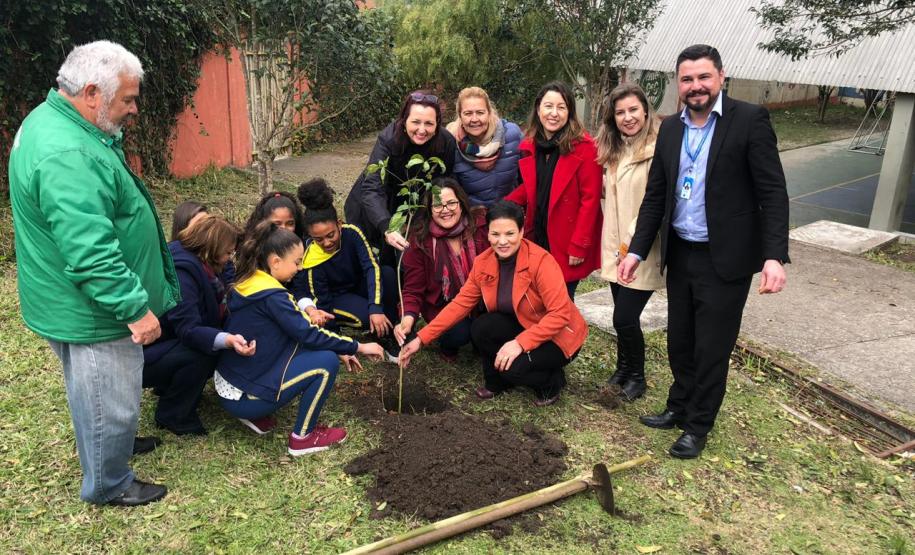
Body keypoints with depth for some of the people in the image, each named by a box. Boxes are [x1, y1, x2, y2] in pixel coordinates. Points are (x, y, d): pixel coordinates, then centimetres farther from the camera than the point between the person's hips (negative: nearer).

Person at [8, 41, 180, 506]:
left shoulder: (52, 121, 4)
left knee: (100, 393, 29)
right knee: (109, 399, 10)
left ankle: (112, 444, 52)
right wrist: (137, 308, -27)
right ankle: (109, 485, 31)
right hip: (90, 312, -10)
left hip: (76, 304, 10)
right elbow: (92, 253, -33)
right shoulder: (67, 157, -31)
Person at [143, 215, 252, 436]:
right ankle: (173, 416, -8)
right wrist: (228, 340, -49)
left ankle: (168, 387, 14)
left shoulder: (198, 264, 1)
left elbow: (220, 310, 3)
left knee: (217, 346, -3)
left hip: (165, 342, 9)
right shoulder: (181, 272, -27)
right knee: (200, 353, -29)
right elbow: (188, 330, -35)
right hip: (139, 357, -9)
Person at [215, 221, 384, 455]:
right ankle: (303, 437, 1)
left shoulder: (249, 283, 6)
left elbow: (298, 330, 11)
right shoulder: (271, 296, -22)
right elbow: (309, 335, -22)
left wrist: (341, 350, 7)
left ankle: (257, 415, 14)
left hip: (227, 386, 9)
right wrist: (358, 347, -10)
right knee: (326, 362, -12)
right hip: (243, 398, -9)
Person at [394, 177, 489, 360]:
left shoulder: (481, 224, -11)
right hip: (442, 306, -1)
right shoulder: (420, 239, -10)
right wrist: (408, 319, -28)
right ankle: (447, 346, 8)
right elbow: (413, 290, -8)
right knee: (459, 333, -29)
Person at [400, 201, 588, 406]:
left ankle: (553, 381, 4)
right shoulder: (483, 263, -8)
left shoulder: (541, 262, -26)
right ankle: (496, 381, 6)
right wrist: (422, 339, -12)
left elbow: (560, 315, -27)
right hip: (522, 328, 6)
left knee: (512, 366, -28)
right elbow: (461, 303, -5)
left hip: (558, 335, -5)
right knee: (481, 328, -21)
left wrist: (520, 343, -35)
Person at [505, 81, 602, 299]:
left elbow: (590, 199, -13)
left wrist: (579, 246, -17)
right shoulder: (529, 146, 5)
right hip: (537, 239, 5)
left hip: (567, 246, -5)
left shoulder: (584, 147, -12)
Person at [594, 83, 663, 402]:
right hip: (616, 248, 6)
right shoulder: (613, 150, 11)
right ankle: (623, 370, 35)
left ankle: (636, 377, 21)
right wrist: (616, 244, 10)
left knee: (625, 318, -3)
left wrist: (635, 243, -16)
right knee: (623, 316, 15)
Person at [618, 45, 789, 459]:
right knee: (679, 343, 17)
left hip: (725, 259, -5)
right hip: (680, 255, 5)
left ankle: (698, 426, 24)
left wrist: (774, 256, -22)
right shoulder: (670, 129, 7)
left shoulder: (750, 119, -9)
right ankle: (679, 408, 38)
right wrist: (637, 250, 4)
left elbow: (773, 192, -13)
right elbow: (655, 196, 10)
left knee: (711, 349, 6)